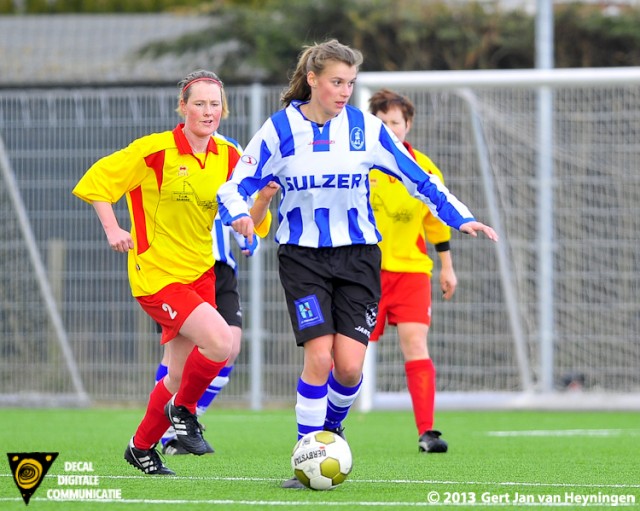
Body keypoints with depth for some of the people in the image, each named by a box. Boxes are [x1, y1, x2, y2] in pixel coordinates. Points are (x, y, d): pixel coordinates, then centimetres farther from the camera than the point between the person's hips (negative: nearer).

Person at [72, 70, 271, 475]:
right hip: (157, 275, -6)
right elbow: (97, 180, -4)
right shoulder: (156, 150, -11)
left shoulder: (228, 157, 4)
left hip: (201, 273, 6)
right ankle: (183, 408, 3)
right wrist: (113, 230, -16)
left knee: (181, 374, 9)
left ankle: (142, 448, 30)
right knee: (221, 342, -24)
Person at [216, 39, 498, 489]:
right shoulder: (280, 129, -5)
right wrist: (240, 214, -26)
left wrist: (461, 218, -4)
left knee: (349, 366, -9)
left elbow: (417, 177, 4)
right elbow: (236, 185, -3)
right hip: (303, 256, -1)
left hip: (358, 254, 1)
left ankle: (331, 426, 24)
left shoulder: (366, 128, -2)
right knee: (319, 356, -17)